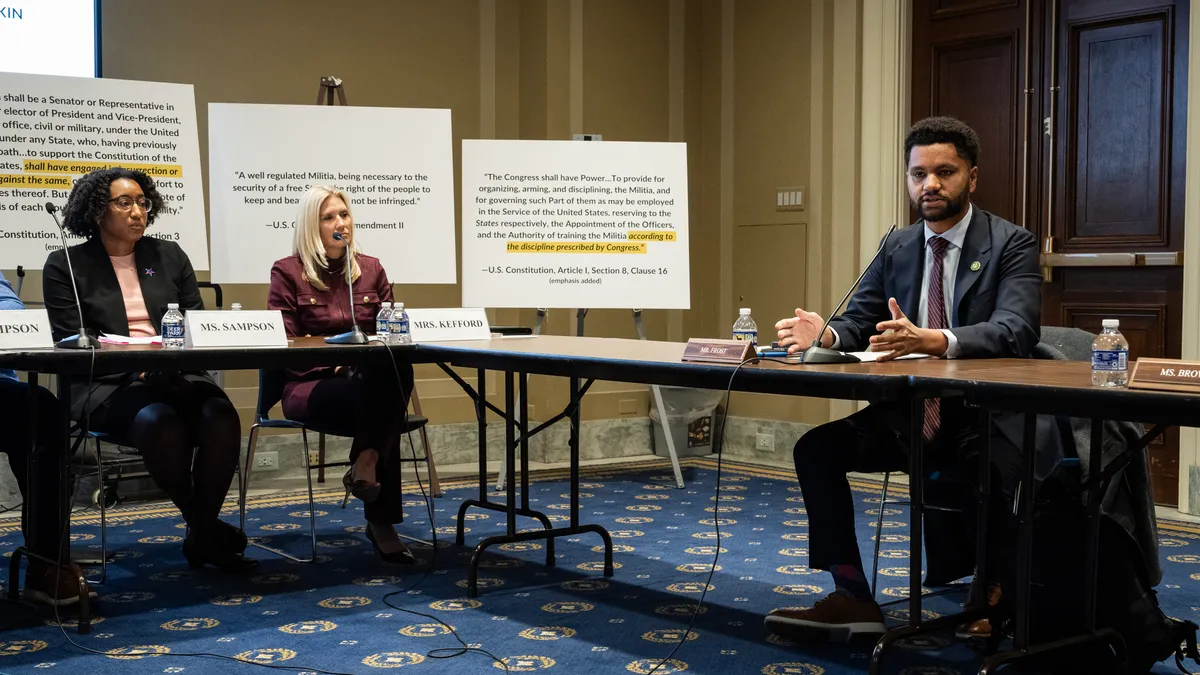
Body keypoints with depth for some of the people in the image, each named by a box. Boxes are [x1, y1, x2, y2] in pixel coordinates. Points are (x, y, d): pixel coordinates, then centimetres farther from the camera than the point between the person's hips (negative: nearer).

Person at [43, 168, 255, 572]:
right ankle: (206, 527, -15)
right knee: (161, 423, -36)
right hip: (105, 384, -3)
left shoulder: (169, 256, 18)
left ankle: (202, 537, -14)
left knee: (220, 416, -30)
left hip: (177, 375, 3)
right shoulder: (66, 265, 7)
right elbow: (72, 341, -2)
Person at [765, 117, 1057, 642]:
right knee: (816, 448, -13)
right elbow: (858, 321, 8)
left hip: (985, 413, -5)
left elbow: (1016, 330, -21)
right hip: (909, 412, 6)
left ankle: (991, 597, -5)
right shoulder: (897, 246, 12)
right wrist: (824, 334, -18)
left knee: (988, 465, -36)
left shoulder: (1011, 244, -5)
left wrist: (932, 340, -40)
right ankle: (852, 598, -9)